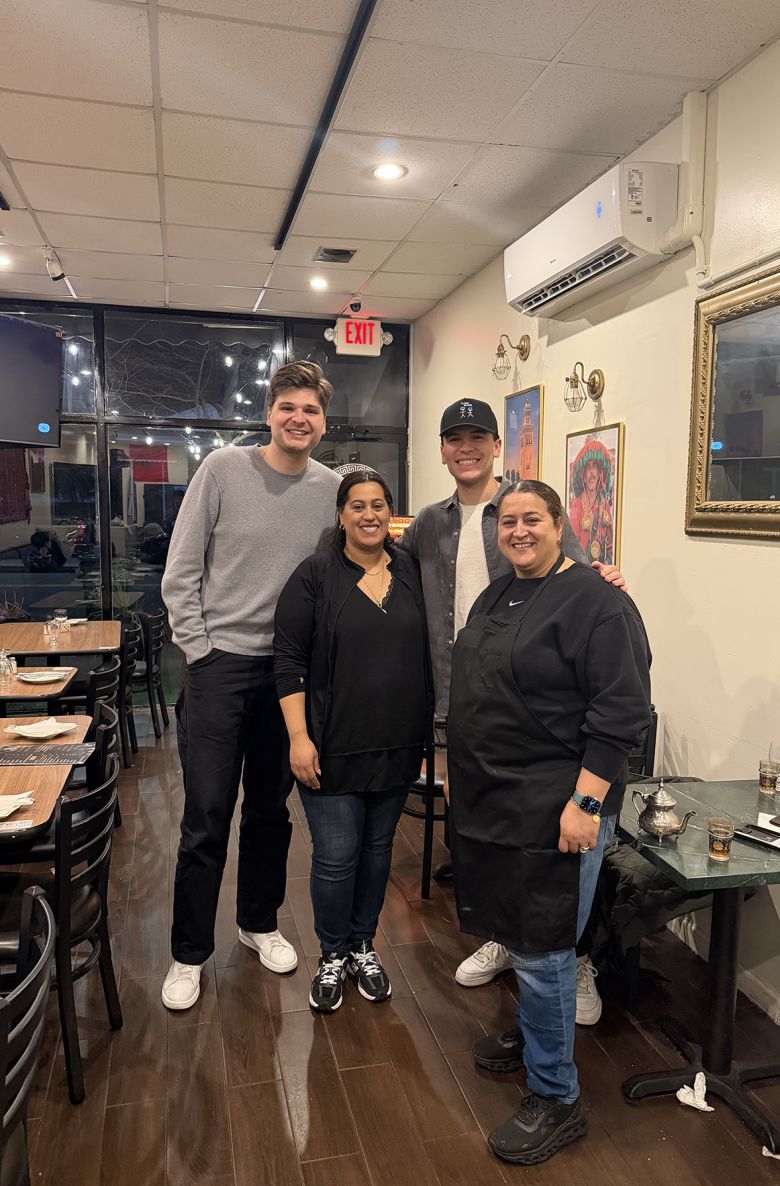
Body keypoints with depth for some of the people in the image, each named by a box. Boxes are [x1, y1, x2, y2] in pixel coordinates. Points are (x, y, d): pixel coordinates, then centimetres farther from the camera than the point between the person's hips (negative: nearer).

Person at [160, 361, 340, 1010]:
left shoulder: (333, 489, 1)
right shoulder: (223, 469, -6)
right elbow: (180, 573, -4)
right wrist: (201, 649, -8)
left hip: (289, 668, 3)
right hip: (219, 664, -3)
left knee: (271, 809, 16)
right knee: (206, 816, 3)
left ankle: (259, 922, 37)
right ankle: (189, 954, 21)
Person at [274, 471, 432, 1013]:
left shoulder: (412, 572, 3)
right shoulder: (315, 576, -6)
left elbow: (428, 654, 10)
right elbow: (289, 661, -7)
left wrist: (431, 728, 7)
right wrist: (298, 737, -12)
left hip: (397, 745, 4)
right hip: (333, 745, -3)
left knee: (378, 847, 16)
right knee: (335, 856, 3)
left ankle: (364, 946, 36)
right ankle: (333, 956, 27)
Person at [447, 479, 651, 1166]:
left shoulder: (595, 602, -14)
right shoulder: (494, 597, 12)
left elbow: (622, 711, -19)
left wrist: (585, 802, -22)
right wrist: (461, 770, 21)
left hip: (554, 811, -8)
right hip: (491, 801, 8)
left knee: (541, 951, 1)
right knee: (516, 933, 21)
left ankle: (555, 1099, 20)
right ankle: (533, 1034, 43)